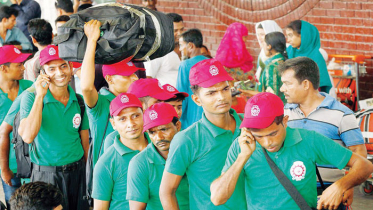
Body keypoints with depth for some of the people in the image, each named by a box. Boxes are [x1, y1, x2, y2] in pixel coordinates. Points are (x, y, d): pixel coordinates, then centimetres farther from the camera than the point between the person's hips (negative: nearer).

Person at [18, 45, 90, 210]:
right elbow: (27, 136, -25)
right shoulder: (31, 97, -10)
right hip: (46, 174, -4)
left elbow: (85, 141, 10)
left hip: (77, 172, 4)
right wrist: (40, 95, -23)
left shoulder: (79, 101, 2)